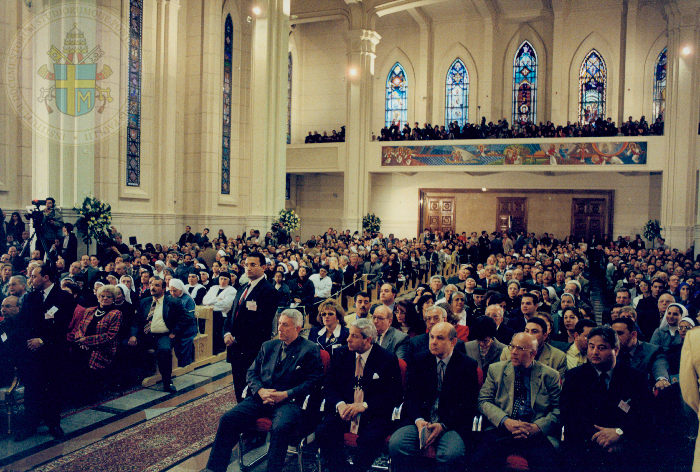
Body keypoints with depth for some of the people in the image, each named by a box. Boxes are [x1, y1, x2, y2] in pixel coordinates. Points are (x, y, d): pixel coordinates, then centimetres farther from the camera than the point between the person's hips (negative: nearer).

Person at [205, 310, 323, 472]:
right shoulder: (267, 346, 20)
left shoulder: (311, 349, 3)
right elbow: (251, 372, 17)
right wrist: (260, 390, -5)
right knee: (227, 419, -15)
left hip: (289, 400, -5)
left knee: (281, 427, -36)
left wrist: (286, 394, -14)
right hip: (261, 398, 5)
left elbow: (313, 380, -5)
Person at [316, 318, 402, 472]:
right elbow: (328, 387, 8)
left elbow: (394, 395, -7)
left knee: (371, 438, -33)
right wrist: (339, 404, -15)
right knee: (322, 431, -24)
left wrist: (364, 405, -19)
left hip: (373, 415, -3)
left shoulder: (388, 359, -3)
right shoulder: (340, 354, 8)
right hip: (344, 411, 3)